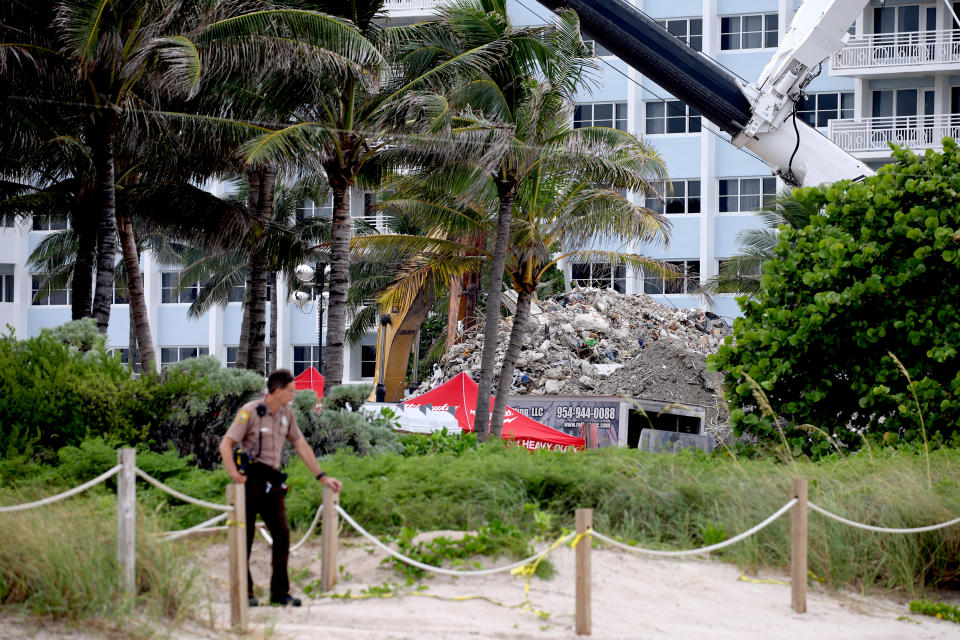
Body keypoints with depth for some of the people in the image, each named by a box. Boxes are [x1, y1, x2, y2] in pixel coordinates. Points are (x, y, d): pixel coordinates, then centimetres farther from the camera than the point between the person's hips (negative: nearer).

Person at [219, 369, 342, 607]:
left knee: (282, 534, -1)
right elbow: (225, 445, -11)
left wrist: (322, 477, 18)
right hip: (251, 479, -6)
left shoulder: (287, 414, 11)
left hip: (272, 482, 6)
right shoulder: (250, 412, -10)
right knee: (244, 537, 1)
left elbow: (301, 445, 19)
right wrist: (234, 474, -24)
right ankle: (244, 592, 10)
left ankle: (280, 592, 3)